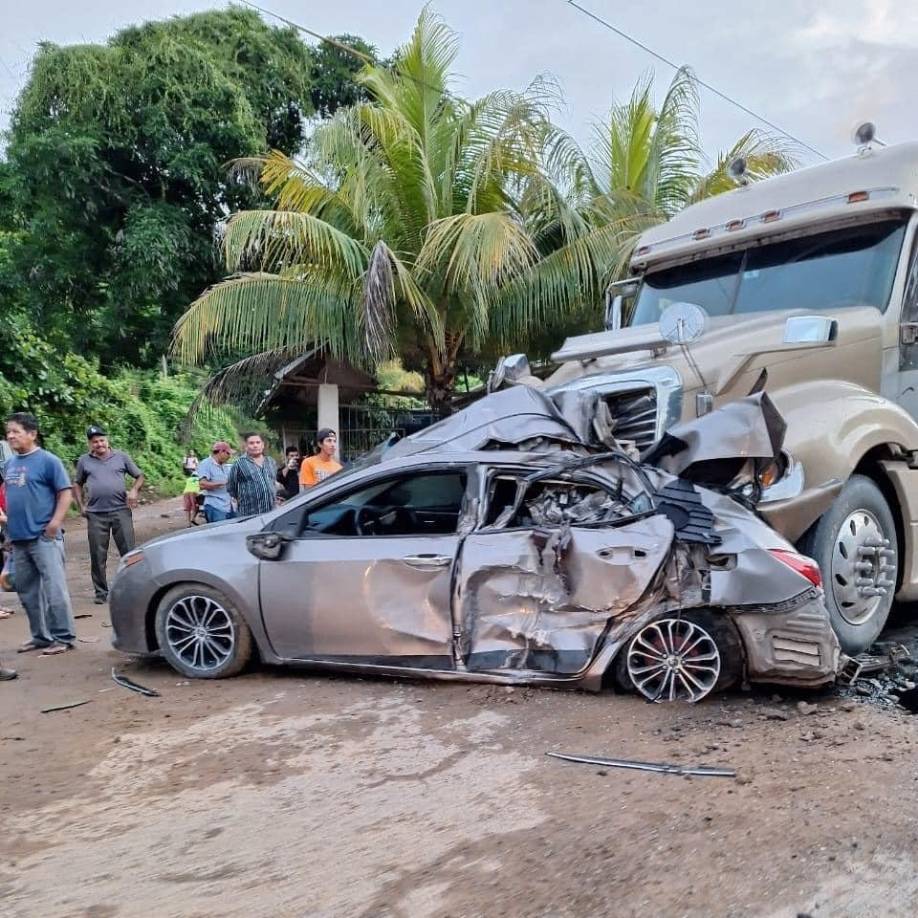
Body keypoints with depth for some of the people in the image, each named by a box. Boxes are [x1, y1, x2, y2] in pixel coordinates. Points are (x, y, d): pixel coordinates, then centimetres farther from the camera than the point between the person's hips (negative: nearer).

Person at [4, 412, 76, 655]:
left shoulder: (48, 460, -8)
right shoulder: (9, 464, 13)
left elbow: (66, 492, -10)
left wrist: (55, 522, -18)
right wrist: (9, 522, 16)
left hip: (44, 537, -8)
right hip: (18, 538, 8)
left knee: (53, 589, -6)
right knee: (27, 592, 14)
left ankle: (63, 637, 0)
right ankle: (41, 635, 24)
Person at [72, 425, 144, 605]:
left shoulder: (121, 457, 7)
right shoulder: (84, 461, 9)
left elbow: (139, 476, 11)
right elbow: (77, 484, 18)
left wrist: (134, 490, -8)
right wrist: (81, 506, 7)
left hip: (121, 511, -1)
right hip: (96, 514, 1)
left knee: (129, 552, -2)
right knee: (98, 556, 5)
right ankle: (101, 592, 16)